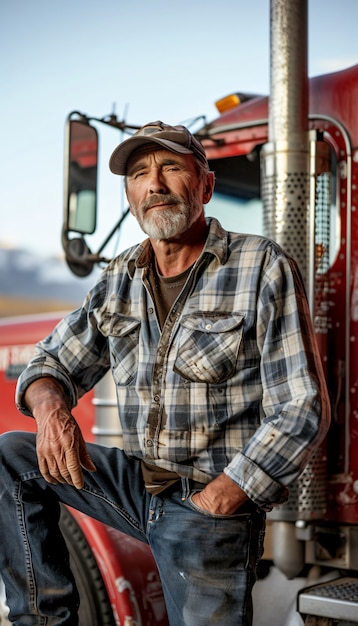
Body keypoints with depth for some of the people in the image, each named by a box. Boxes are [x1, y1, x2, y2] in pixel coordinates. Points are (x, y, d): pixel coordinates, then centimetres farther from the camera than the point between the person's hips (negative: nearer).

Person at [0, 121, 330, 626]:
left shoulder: (263, 270, -12)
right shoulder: (120, 280, 6)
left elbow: (302, 410, -15)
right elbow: (54, 363, 12)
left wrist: (213, 504, -21)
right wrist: (50, 406, -14)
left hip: (217, 497, -5)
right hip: (137, 482, 5)